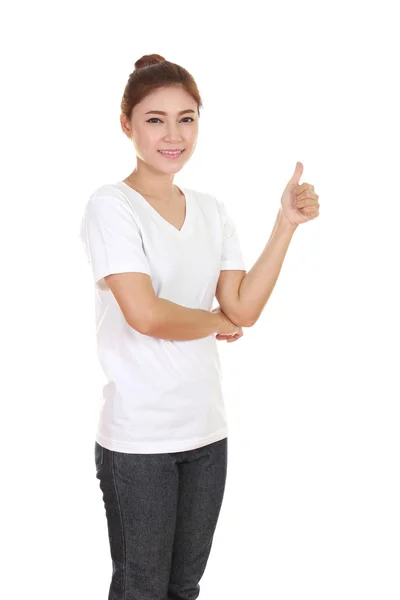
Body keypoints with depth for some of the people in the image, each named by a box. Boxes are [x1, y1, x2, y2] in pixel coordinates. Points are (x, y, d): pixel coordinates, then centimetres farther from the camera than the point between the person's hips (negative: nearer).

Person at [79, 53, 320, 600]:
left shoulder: (211, 210, 8)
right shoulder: (111, 205, -10)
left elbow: (243, 310, -2)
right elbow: (144, 314, -21)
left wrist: (287, 225, -6)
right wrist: (216, 323, -5)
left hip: (207, 430, 6)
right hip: (138, 440, -5)